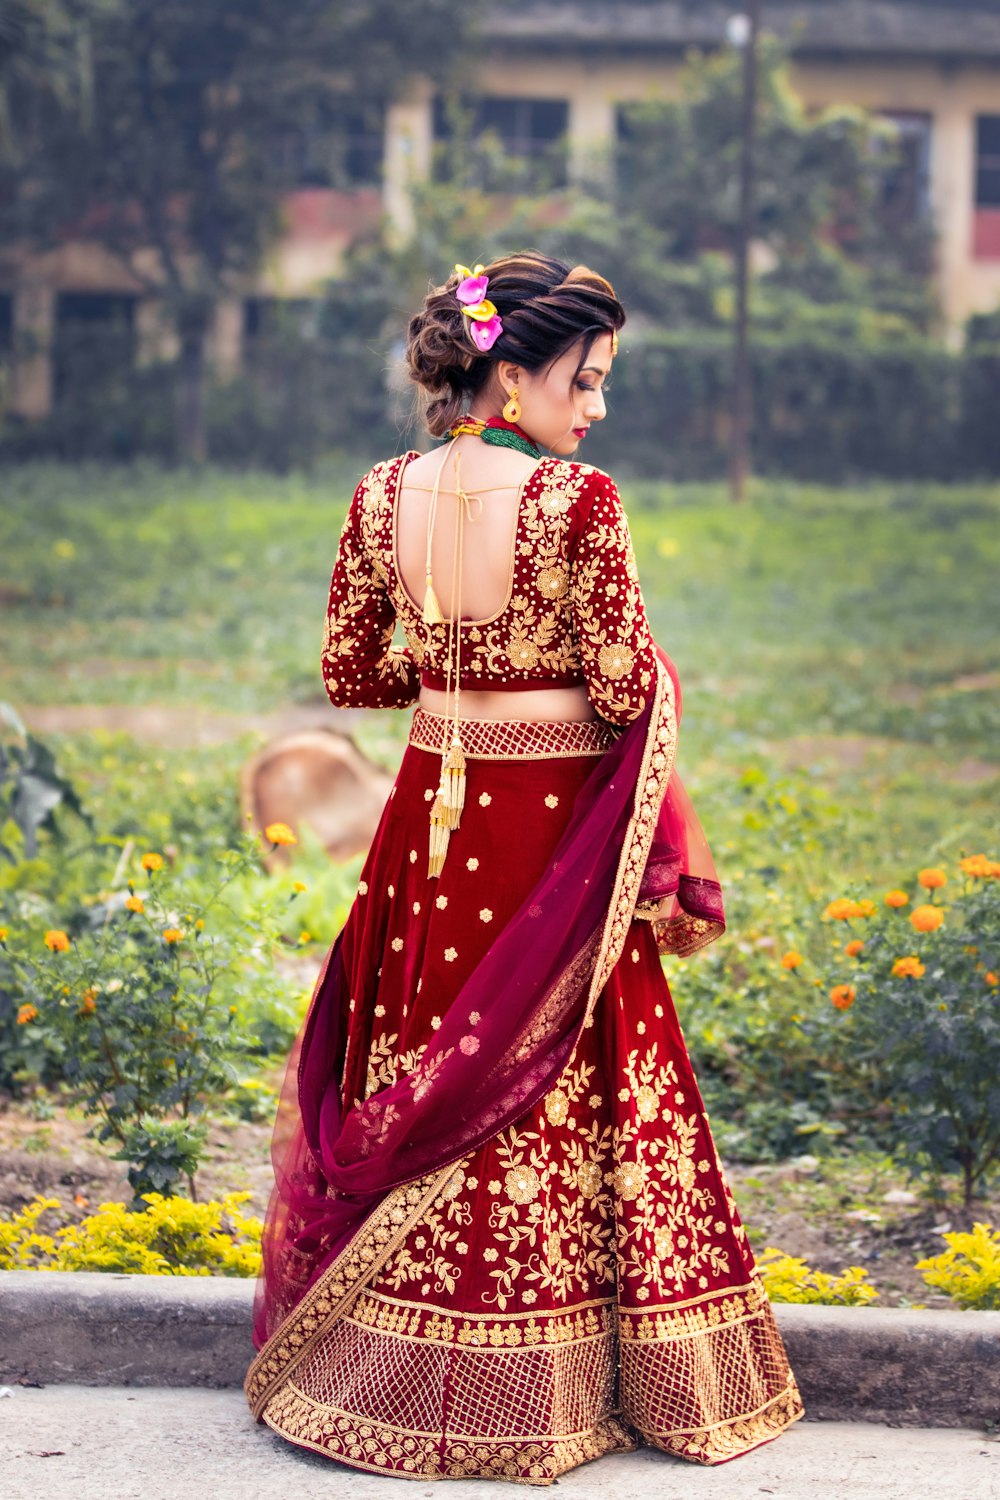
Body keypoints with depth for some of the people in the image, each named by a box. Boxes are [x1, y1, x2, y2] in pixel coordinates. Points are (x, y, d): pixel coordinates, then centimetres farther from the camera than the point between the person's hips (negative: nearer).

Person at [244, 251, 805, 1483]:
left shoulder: (383, 495, 0)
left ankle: (392, 1371, 26)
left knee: (422, 1082, 16)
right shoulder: (577, 502, -16)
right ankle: (529, 1386, 15)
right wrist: (650, 670, 6)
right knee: (553, 1092, 6)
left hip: (429, 822, 5)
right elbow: (623, 691, -16)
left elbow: (350, 676, 6)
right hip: (552, 834, -5)